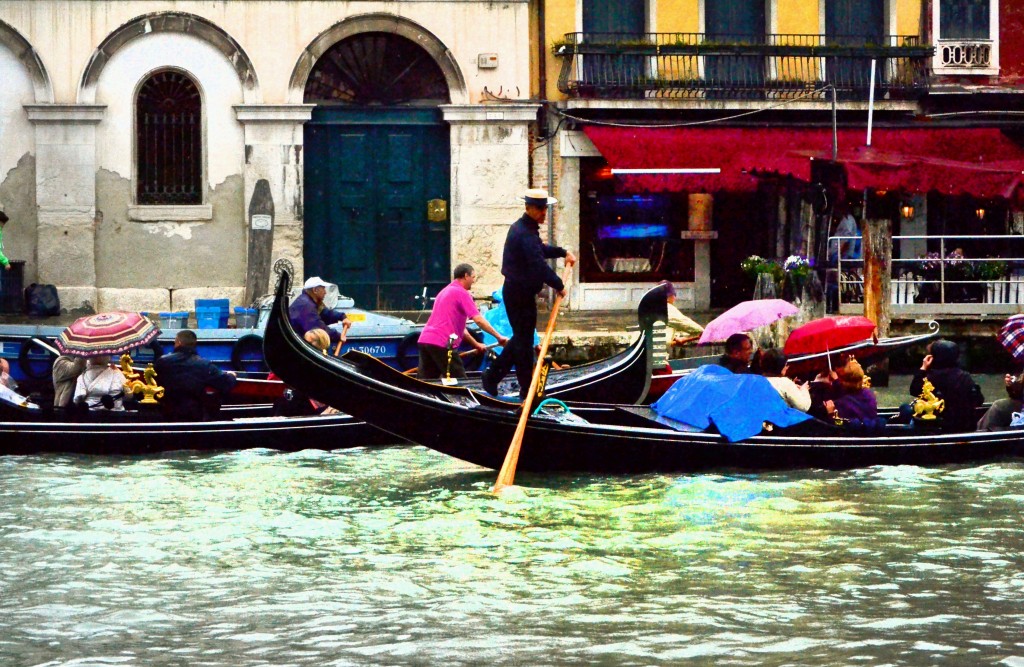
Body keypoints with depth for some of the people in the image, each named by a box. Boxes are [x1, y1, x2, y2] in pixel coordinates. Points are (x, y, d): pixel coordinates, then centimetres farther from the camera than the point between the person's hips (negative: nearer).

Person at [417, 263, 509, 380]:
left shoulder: (445, 292, 26)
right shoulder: (462, 293, -4)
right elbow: (479, 320, -12)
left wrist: (476, 344, 29)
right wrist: (499, 337, -6)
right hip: (442, 344, -9)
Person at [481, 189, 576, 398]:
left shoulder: (523, 228, 13)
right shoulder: (525, 233, -21)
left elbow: (541, 249, 31)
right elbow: (539, 266, -27)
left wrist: (563, 252, 19)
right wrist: (559, 286, -18)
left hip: (516, 292, 10)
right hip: (521, 294, -10)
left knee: (520, 337, 18)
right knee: (524, 340, -2)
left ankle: (492, 376, 22)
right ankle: (527, 389, 5)